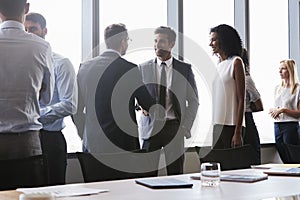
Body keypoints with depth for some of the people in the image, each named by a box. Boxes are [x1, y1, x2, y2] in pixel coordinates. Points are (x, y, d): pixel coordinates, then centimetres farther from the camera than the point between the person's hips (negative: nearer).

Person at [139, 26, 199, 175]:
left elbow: (193, 101, 7)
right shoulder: (143, 68, 7)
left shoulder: (185, 69, 6)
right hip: (151, 127, 0)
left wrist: (185, 127, -2)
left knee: (176, 174, 1)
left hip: (174, 127, 0)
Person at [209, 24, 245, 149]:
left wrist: (238, 131, -14)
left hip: (230, 125, -6)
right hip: (215, 124, 6)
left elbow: (241, 99, -8)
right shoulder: (217, 65, 14)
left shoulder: (235, 62, -3)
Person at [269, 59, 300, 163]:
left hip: (291, 126, -6)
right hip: (277, 126, 6)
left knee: (291, 161, -5)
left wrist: (283, 110, -18)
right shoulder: (277, 87, 14)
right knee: (283, 160, 10)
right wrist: (273, 110, 3)